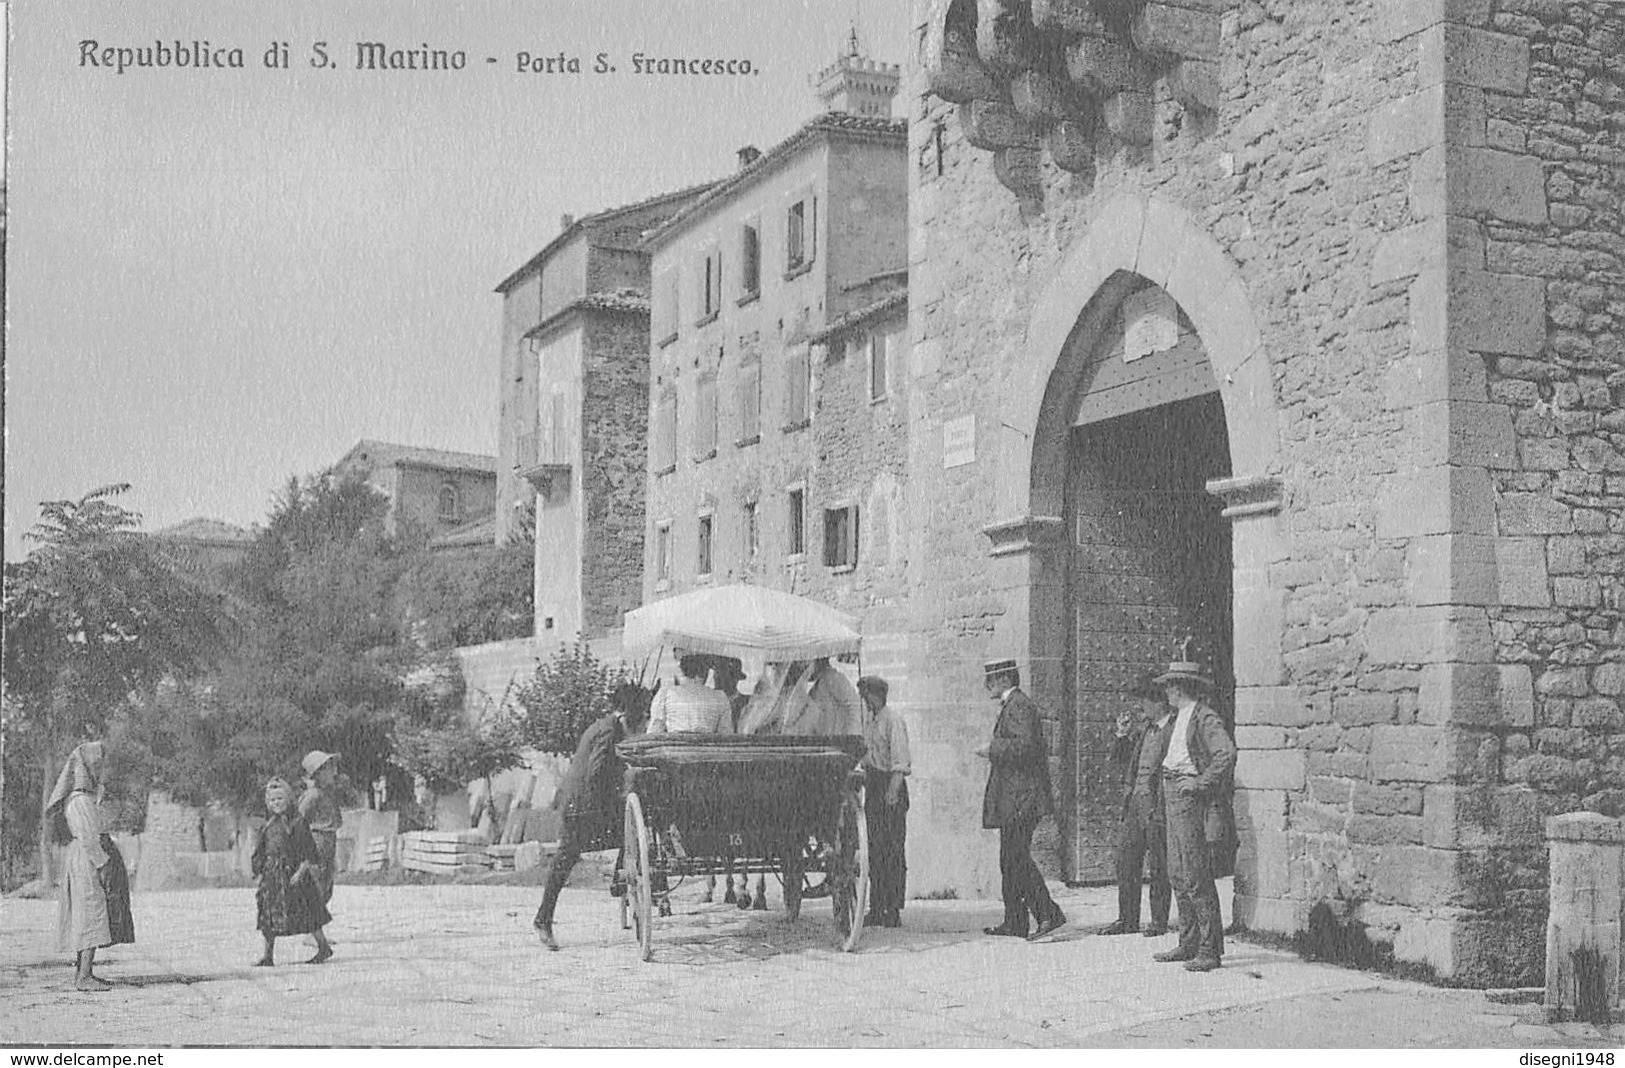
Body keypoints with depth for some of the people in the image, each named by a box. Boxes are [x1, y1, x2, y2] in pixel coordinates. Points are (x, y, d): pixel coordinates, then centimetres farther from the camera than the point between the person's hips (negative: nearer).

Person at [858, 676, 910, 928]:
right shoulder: (868, 723, 17)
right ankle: (876, 909, 11)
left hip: (892, 786, -8)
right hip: (873, 786, 8)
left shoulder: (893, 721, -8)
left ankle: (894, 910, -6)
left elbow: (900, 761, -15)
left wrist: (893, 791, -23)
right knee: (874, 850, 7)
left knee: (893, 851, -7)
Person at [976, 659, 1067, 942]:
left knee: (1017, 858, -12)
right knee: (1011, 860, 11)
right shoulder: (1012, 705, 21)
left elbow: (1024, 745, -25)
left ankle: (1049, 914, -12)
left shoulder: (1019, 706, -12)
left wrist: (992, 749, -16)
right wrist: (994, 752, 17)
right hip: (1014, 799, 11)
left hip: (1020, 798, -11)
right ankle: (1014, 922, 14)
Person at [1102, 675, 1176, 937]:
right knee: (1126, 863, 9)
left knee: (1158, 867, 0)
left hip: (1157, 806, -7)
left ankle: (1160, 922, 9)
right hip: (1133, 802, 7)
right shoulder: (1141, 726, 13)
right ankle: (1127, 920, 18)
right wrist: (1122, 735, 3)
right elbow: (1118, 761, 19)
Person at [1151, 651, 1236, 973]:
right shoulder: (1179, 719, 18)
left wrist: (1201, 783, -22)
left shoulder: (1204, 718, -12)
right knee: (1178, 876, 12)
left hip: (1191, 798, -10)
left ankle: (1210, 950, -6)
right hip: (1173, 799, 10)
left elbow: (1227, 754, -24)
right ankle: (1189, 944, 19)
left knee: (1196, 877, -10)